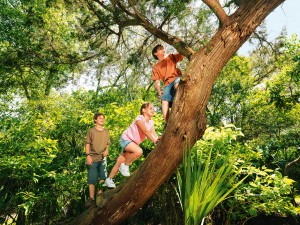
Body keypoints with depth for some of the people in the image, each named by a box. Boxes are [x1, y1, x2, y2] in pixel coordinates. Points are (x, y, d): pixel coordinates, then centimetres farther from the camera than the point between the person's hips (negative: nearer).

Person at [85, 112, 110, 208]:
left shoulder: (106, 132, 12)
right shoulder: (91, 131, 0)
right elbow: (87, 144, -2)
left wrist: (106, 150, -3)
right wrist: (88, 155, -11)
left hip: (102, 158, 3)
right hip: (92, 158, -3)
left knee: (102, 177, 3)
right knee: (92, 179, 2)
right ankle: (91, 198, 11)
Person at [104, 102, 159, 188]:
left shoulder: (151, 122, 0)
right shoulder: (139, 118, -22)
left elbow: (153, 133, -11)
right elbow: (146, 131, -32)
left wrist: (158, 140, -28)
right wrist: (154, 141, -40)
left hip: (134, 142, 7)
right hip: (126, 139, -7)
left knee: (120, 162, 6)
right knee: (138, 151, -33)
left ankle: (109, 179, 19)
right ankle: (125, 165, -9)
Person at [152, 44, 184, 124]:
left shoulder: (171, 57, 27)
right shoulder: (155, 67, 24)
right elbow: (157, 81, 13)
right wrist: (159, 91, -5)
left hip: (177, 78, -1)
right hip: (168, 84, 1)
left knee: (177, 84, -39)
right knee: (164, 101, -23)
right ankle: (167, 123, -26)